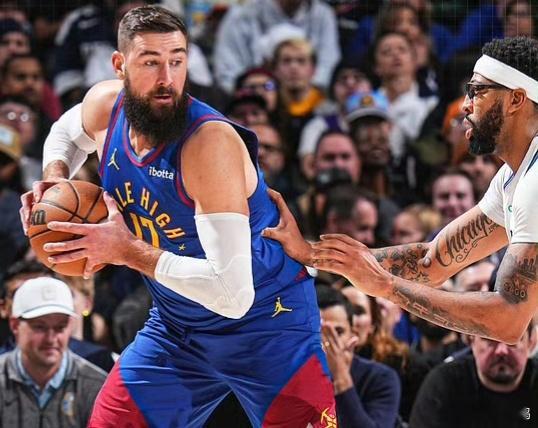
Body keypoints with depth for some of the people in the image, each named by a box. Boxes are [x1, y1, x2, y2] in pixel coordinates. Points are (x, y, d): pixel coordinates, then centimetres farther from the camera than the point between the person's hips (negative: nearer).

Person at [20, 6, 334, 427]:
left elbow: (232, 294, -37)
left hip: (266, 320, -6)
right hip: (176, 325, 6)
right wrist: (54, 177, -2)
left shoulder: (211, 142, -31)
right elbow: (68, 131, 20)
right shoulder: (106, 105, -10)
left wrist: (128, 251, -33)